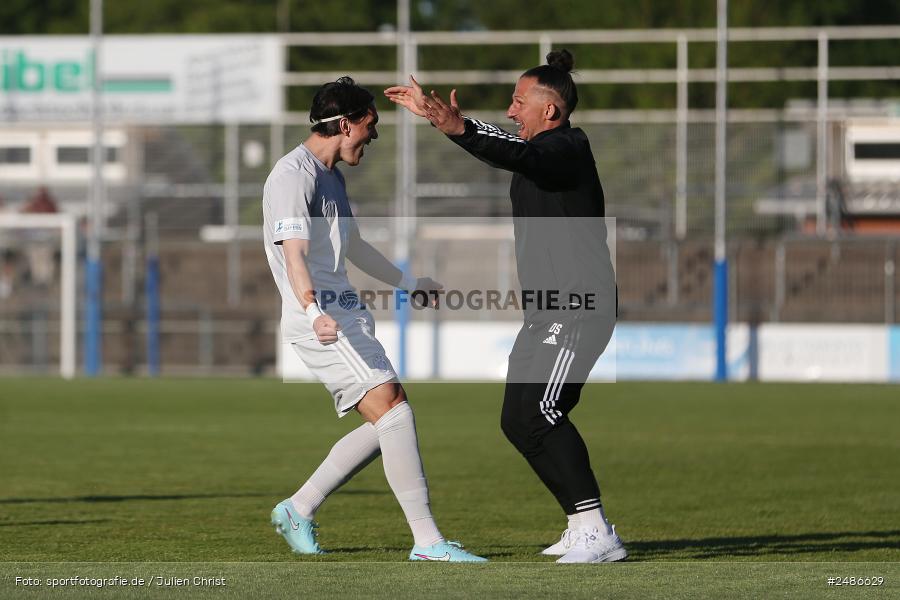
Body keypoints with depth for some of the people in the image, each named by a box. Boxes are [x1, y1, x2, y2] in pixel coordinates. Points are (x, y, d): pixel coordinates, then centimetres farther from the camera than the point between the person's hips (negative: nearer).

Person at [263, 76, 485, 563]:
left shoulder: (331, 176, 21)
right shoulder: (293, 175, -12)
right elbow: (294, 255, -25)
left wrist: (409, 282, 47)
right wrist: (315, 312, -41)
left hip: (345, 316, 11)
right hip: (320, 321, -11)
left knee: (385, 424, 8)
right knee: (393, 409, -18)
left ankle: (298, 510, 19)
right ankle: (427, 540, -21)